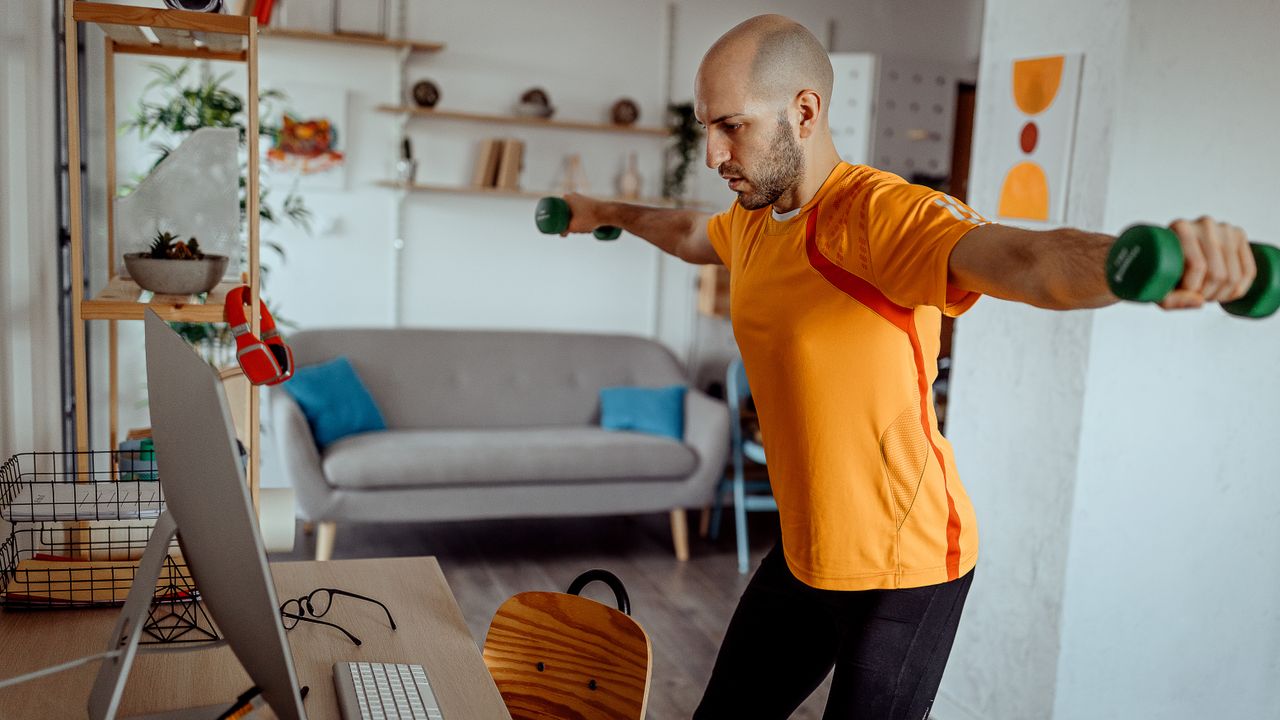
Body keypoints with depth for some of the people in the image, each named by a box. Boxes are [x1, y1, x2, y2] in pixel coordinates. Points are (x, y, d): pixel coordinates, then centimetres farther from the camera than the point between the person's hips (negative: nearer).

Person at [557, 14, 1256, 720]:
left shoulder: (883, 212, -23)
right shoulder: (753, 220, 4)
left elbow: (1022, 258, -41)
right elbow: (691, 233, 27)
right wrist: (606, 213, 42)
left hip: (904, 565, -8)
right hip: (804, 552, 8)